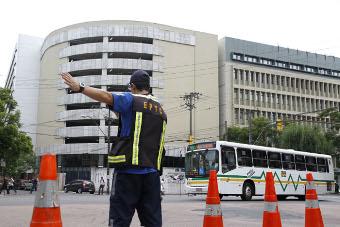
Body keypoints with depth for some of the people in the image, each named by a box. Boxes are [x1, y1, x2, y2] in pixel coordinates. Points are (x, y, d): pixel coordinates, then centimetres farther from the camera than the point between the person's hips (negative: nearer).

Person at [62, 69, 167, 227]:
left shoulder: (132, 100, -1)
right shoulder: (161, 110, 19)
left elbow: (106, 96, -15)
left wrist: (80, 88, -15)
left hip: (129, 169, -6)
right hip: (152, 172, 6)